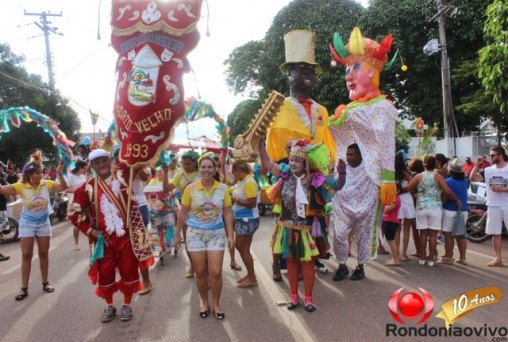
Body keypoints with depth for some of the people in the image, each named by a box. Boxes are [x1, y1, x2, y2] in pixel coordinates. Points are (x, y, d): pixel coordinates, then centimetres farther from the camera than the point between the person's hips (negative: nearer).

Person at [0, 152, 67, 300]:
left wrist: (59, 174, -28)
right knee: (26, 255, 1)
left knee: (44, 253, 9)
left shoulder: (46, 184, -8)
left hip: (43, 222, 2)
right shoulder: (21, 186, -13)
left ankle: (45, 283, 21)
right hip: (27, 223, -2)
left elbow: (63, 187, -15)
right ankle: (24, 288, 9)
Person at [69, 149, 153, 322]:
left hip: (127, 236, -1)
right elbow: (75, 212, 4)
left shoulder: (122, 174, -3)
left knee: (129, 271, 8)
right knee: (105, 274, 11)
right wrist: (90, 230, -2)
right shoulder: (88, 187, -1)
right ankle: (109, 306, 33)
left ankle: (127, 305, 29)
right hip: (104, 239, 1)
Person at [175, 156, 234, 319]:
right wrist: (178, 234, 4)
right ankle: (204, 302, 29)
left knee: (216, 272, -1)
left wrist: (230, 235, -1)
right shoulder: (190, 188, -6)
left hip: (216, 234, 1)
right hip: (195, 234, 0)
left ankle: (216, 304, 20)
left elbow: (227, 213, 3)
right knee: (200, 272, 8)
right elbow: (182, 213, 1)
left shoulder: (223, 188, -2)